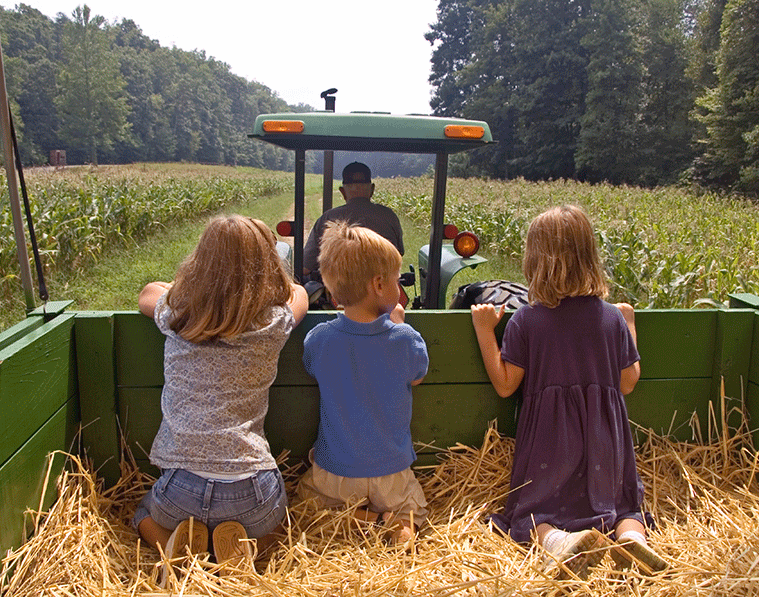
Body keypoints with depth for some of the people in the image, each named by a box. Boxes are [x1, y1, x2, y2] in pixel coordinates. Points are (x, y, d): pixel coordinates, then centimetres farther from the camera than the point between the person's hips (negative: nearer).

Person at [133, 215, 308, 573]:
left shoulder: (175, 315, -1)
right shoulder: (274, 324, -5)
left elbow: (149, 292, 25)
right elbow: (298, 292, 20)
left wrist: (191, 287, 35)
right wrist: (261, 286, 33)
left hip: (182, 487, 1)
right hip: (250, 491, -1)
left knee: (146, 516, 36)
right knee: (271, 520, 36)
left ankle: (177, 543, 6)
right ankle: (242, 543, 5)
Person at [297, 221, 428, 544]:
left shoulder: (318, 338, -17)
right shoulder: (404, 339, -21)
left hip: (333, 473, 1)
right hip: (390, 474, 0)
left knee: (307, 494, 30)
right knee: (415, 509, 27)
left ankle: (358, 516, 4)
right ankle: (397, 521, -5)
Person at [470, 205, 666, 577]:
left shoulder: (525, 320, -10)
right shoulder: (613, 317, -2)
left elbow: (505, 385, -6)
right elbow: (628, 383, 6)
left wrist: (484, 331, -2)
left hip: (548, 437, -2)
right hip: (603, 435, 3)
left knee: (532, 509, 11)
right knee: (621, 501, 22)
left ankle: (558, 540, -22)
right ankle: (632, 535, -11)